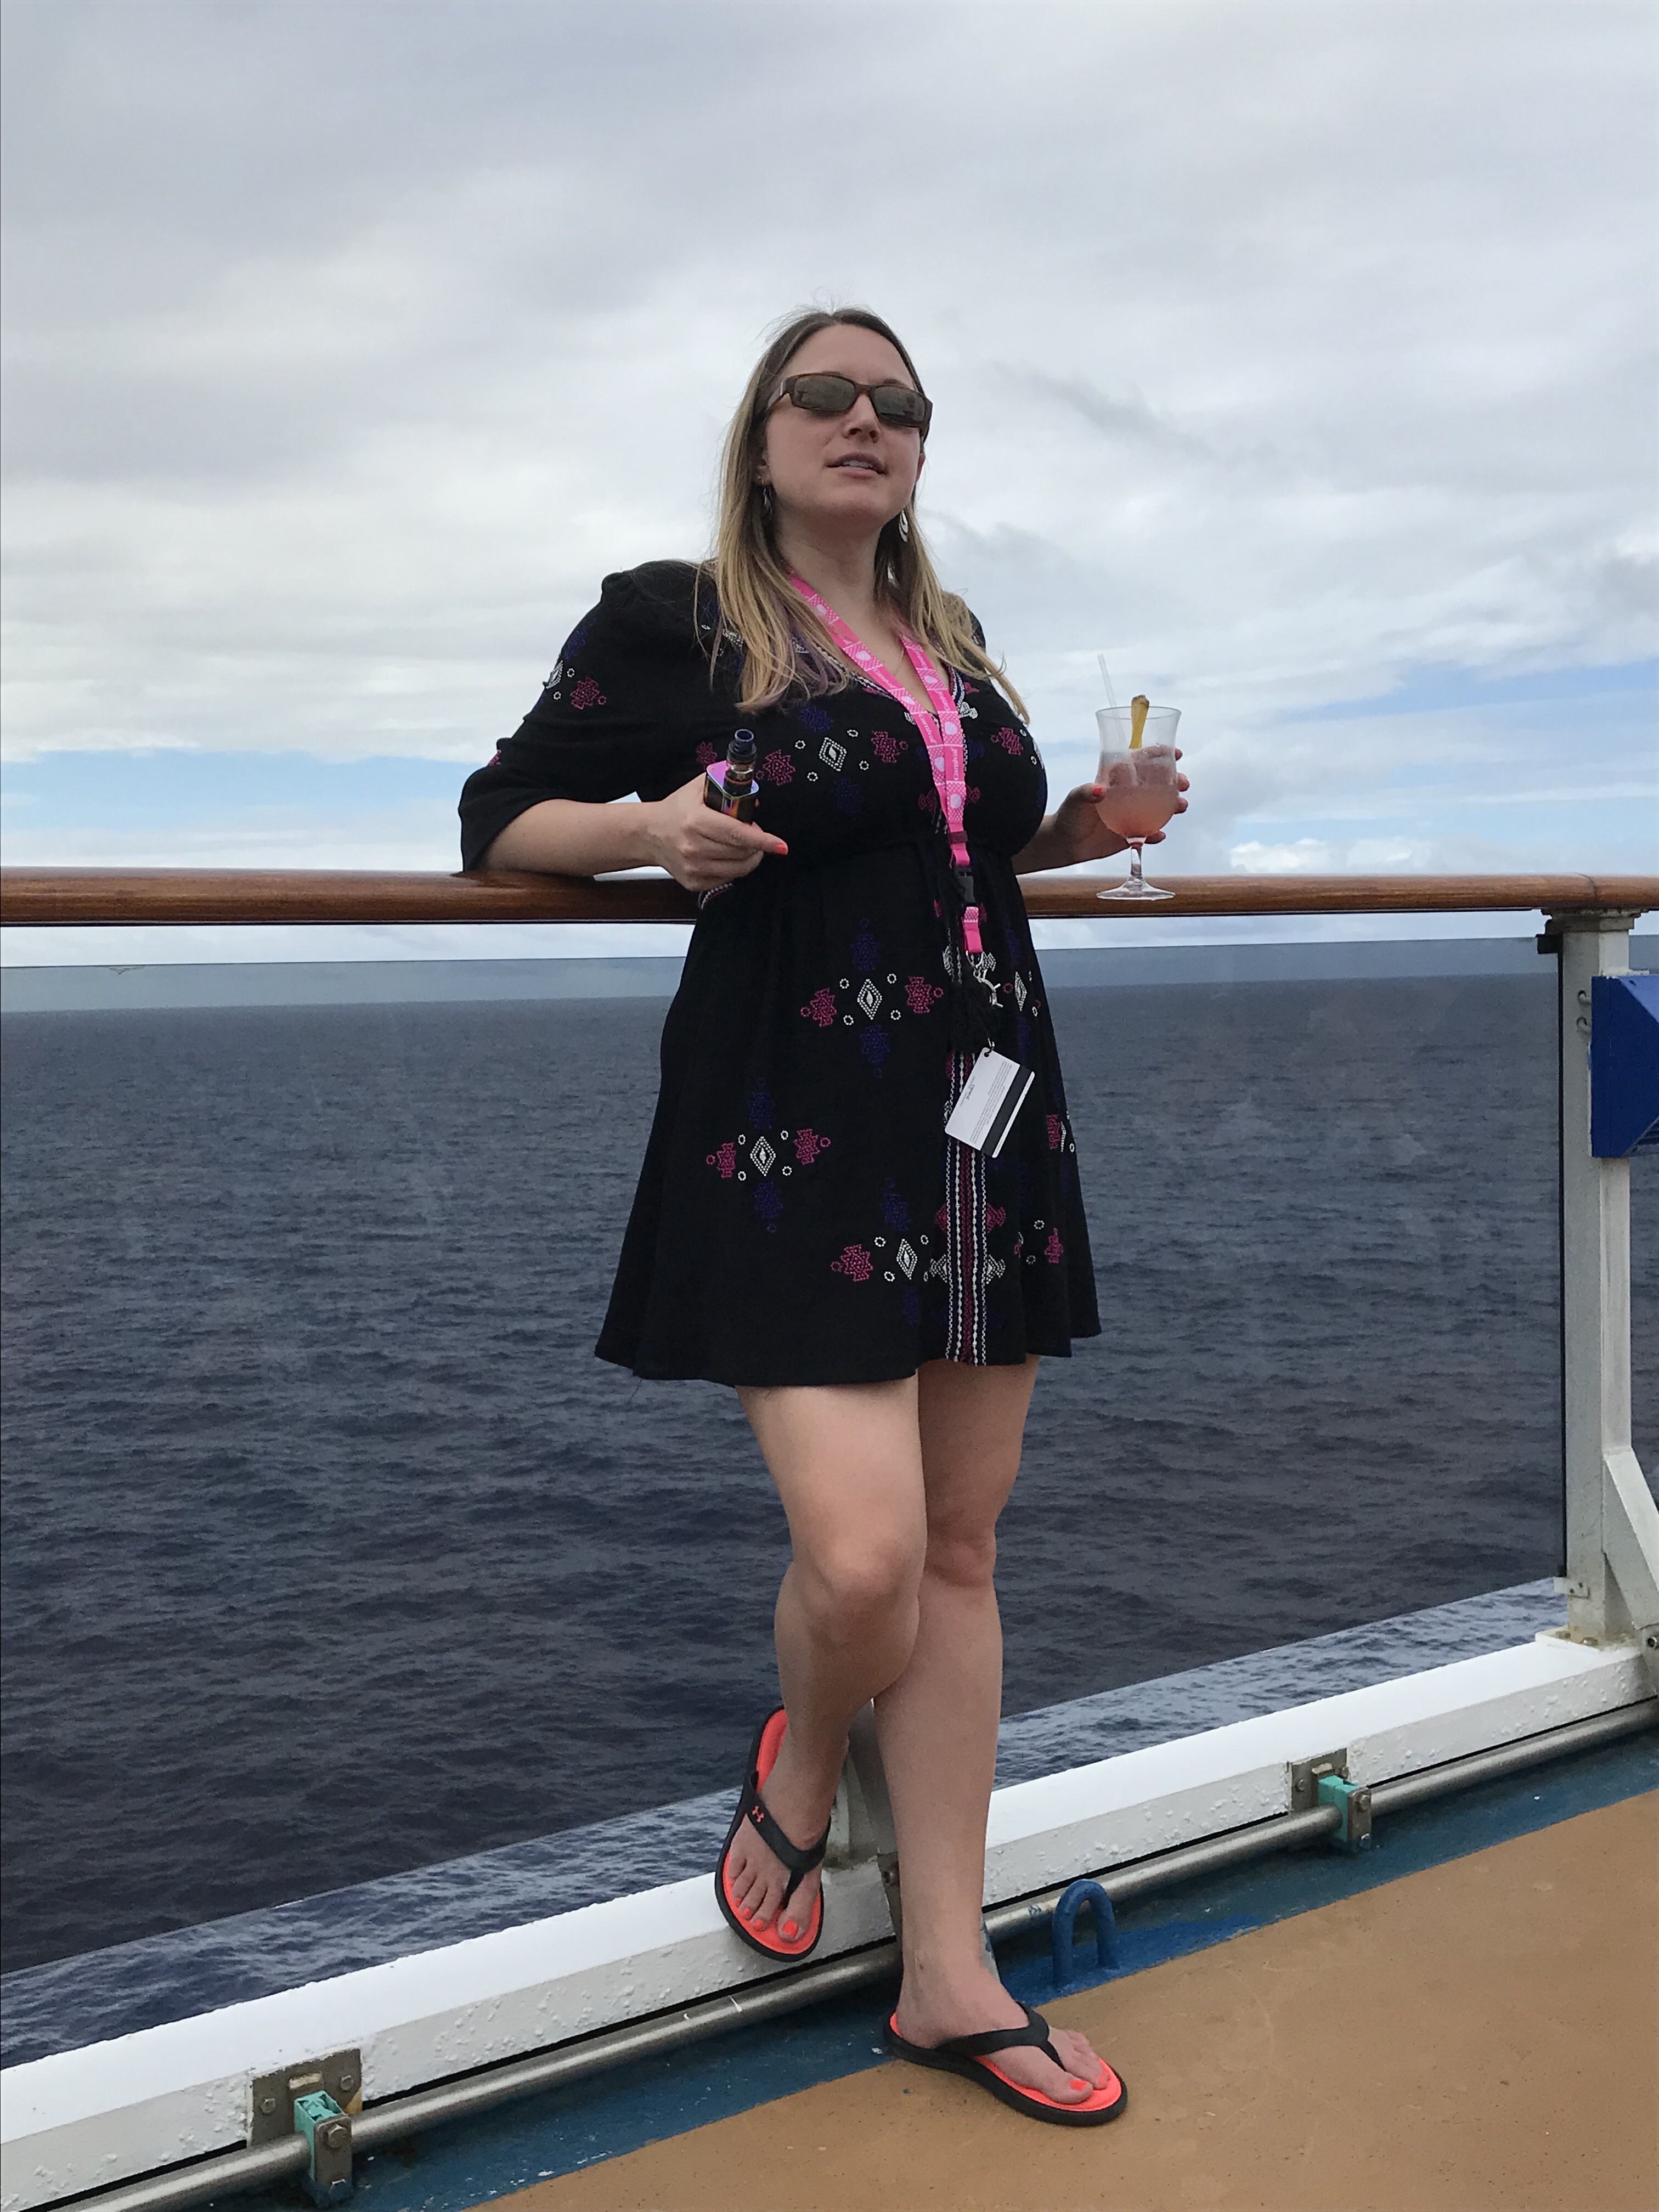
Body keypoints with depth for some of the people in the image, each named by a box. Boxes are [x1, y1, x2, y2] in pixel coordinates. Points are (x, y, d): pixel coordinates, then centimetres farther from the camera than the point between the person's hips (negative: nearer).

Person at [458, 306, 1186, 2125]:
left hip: (988, 1123, 6)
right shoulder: (668, 621, 0)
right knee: (862, 1555, -15)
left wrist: (1094, 820, 9)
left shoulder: (953, 645, 17)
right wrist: (654, 829, -17)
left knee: (958, 1550, 7)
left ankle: (949, 1979, 18)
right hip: (795, 1133, -6)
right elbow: (499, 818, 2)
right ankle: (798, 1771, 23)